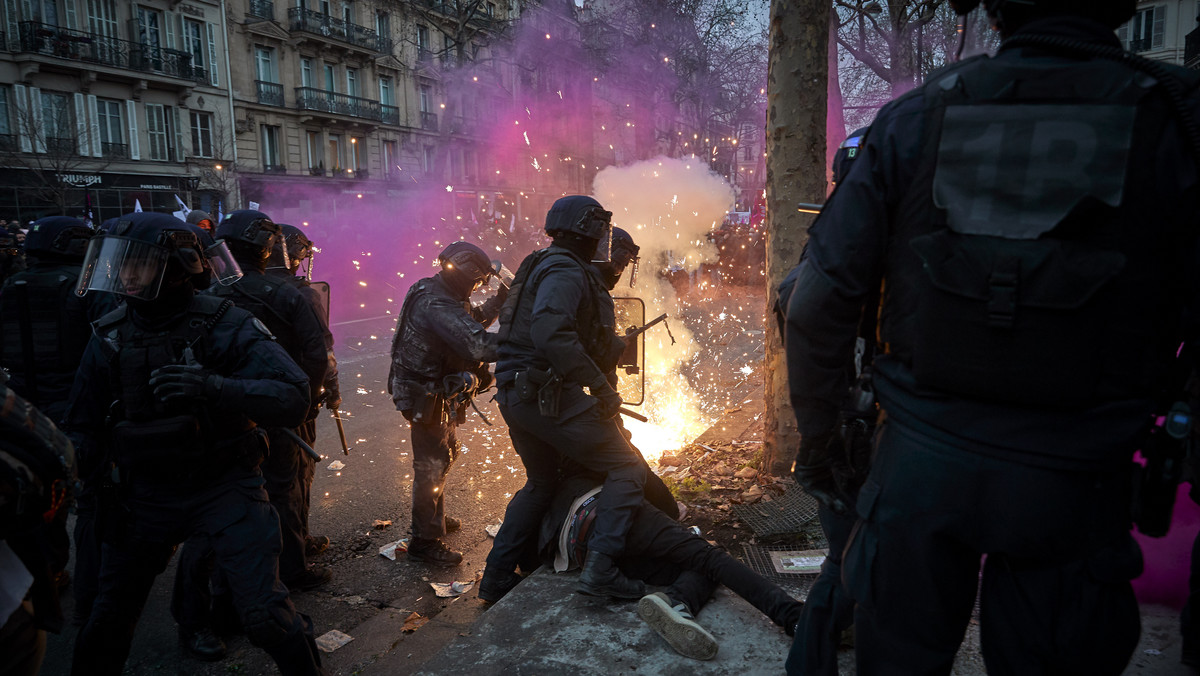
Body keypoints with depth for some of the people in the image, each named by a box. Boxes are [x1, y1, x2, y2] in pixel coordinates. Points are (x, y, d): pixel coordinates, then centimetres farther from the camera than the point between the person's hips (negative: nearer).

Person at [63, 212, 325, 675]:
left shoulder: (223, 325, -16)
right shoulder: (110, 337, -2)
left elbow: (292, 398, -28)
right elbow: (85, 427, 8)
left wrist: (214, 388, -41)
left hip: (225, 485, -4)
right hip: (145, 493, 4)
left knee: (264, 613, -7)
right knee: (109, 618, 14)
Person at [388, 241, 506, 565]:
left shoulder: (439, 294, 4)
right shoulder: (437, 305, -29)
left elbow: (471, 322, 19)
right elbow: (479, 345, -38)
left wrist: (499, 300, 8)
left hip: (435, 393, 11)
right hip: (427, 397, -11)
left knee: (445, 453, 24)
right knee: (432, 465, -1)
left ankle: (434, 517, 42)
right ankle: (425, 541, 11)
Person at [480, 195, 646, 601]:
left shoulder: (544, 267, 21)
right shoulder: (565, 272, -13)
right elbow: (551, 333, -30)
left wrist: (616, 345, 29)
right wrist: (599, 384, -28)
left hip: (515, 397, 11)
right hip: (548, 397, -11)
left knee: (540, 483, 26)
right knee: (627, 469, -5)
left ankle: (496, 577, 30)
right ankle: (600, 568, -13)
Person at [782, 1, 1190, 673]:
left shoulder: (914, 119, -3)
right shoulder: (1178, 118, -7)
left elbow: (818, 302, -4)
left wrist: (818, 429, 9)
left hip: (918, 462, 2)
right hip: (1066, 489, -1)